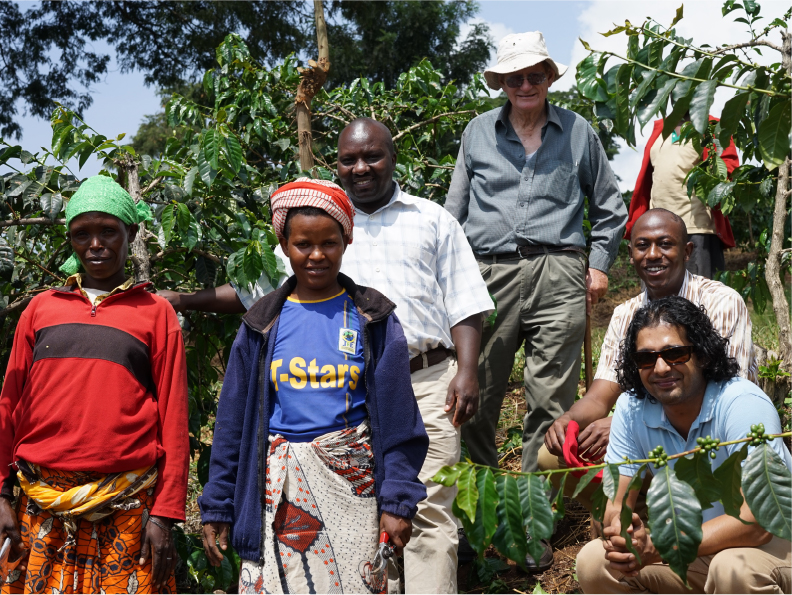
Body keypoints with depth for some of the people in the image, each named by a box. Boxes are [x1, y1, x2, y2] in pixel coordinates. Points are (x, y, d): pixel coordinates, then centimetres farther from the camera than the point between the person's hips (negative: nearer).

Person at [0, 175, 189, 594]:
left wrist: (165, 514, -5)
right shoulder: (41, 308, 11)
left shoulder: (155, 313, 5)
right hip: (41, 510, 2)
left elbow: (173, 421, 0)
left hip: (126, 509, -2)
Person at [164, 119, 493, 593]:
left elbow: (464, 305, 10)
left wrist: (467, 372, -3)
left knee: (429, 512, -5)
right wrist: (187, 300, 9)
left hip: (427, 384, -1)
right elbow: (256, 291, 19)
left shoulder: (432, 219, 14)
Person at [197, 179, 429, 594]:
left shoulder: (371, 319, 3)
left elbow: (397, 416, 2)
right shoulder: (262, 325, 6)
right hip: (278, 487, 1)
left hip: (353, 481, -1)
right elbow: (233, 420, 9)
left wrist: (398, 500, -3)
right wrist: (217, 507, 8)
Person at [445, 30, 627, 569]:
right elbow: (455, 208, 19)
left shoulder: (577, 131, 14)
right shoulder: (479, 131, 15)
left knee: (551, 403, -2)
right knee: (477, 399, 0)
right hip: (490, 274, 1)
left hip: (559, 276, -1)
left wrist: (600, 264, 11)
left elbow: (610, 206, 22)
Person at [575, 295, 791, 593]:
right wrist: (620, 533, -31)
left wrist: (658, 547, -37)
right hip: (695, 549, 5)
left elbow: (757, 523, -30)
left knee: (733, 569, -37)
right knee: (592, 563, -12)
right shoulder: (631, 408, -7)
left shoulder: (744, 405, -23)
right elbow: (617, 505, -6)